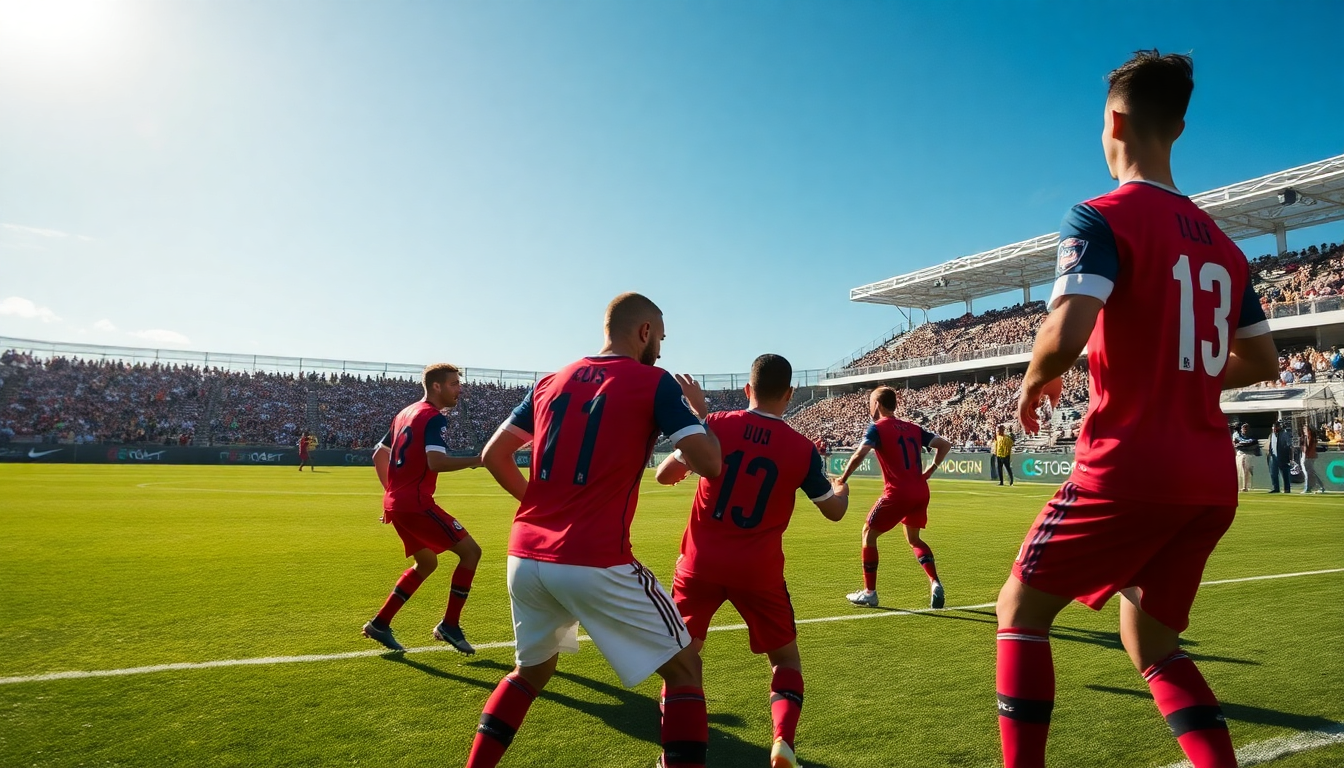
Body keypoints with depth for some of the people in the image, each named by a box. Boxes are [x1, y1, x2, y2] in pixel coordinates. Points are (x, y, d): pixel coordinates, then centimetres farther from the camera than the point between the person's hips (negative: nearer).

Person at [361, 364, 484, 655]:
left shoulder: (405, 414, 17)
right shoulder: (435, 418, -12)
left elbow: (378, 455, 24)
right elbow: (436, 462, -27)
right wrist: (478, 460, -19)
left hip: (396, 502, 10)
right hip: (416, 503, -10)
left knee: (427, 563, 23)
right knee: (470, 551, -4)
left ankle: (379, 623, 23)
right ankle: (449, 625, 0)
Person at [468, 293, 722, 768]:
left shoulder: (551, 382, 14)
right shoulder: (654, 382, -2)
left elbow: (494, 456, 17)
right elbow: (709, 465, -9)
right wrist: (700, 412, 9)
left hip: (525, 557, 6)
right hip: (595, 563, -6)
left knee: (531, 671, 29)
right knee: (683, 667, 12)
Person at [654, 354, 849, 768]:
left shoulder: (716, 425, -6)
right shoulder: (802, 448, -4)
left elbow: (664, 475, 0)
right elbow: (834, 511, 8)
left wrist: (684, 459, 23)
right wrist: (843, 490, 30)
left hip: (702, 563, 1)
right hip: (759, 570, 0)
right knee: (785, 657, 19)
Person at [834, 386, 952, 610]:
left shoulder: (877, 428, -4)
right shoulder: (913, 428, 15)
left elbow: (858, 456, -18)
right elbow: (945, 445, 14)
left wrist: (843, 479, -10)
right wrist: (930, 470, 13)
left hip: (897, 492, -7)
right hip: (920, 492, 7)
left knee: (868, 534, 8)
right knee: (913, 539, 25)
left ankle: (869, 592, 9)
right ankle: (935, 583, 8)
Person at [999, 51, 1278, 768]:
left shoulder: (1102, 218, -9)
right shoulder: (1221, 242, 14)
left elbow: (1064, 336, -24)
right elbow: (1261, 361, 20)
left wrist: (1033, 383, -5)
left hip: (1128, 467, -7)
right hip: (1212, 478, 8)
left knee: (1019, 609, 7)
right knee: (1150, 643, 20)